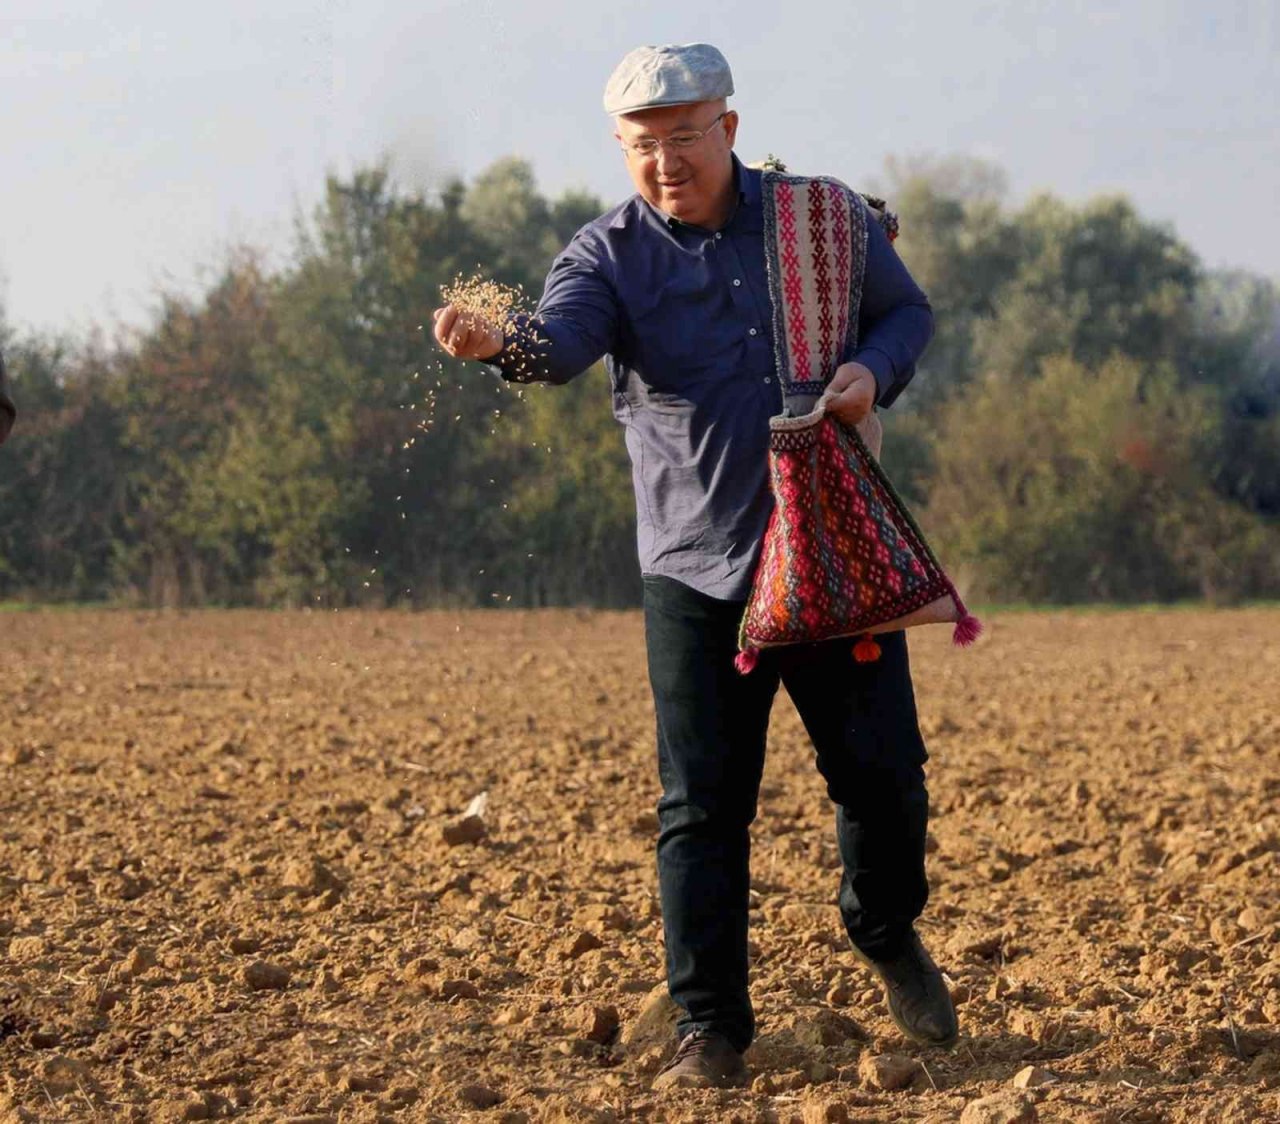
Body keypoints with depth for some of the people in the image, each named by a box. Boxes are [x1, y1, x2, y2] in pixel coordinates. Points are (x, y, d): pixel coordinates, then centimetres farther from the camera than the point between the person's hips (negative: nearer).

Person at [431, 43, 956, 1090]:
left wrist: (874, 370, -7)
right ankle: (712, 1031, 6)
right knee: (703, 806, -3)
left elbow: (907, 310, 15)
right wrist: (499, 340, -46)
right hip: (697, 571, -1)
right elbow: (563, 337, -23)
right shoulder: (610, 253, -3)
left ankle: (887, 932, 36)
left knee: (884, 770, 5)